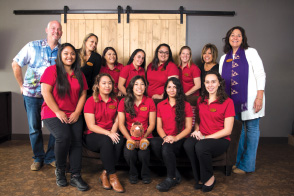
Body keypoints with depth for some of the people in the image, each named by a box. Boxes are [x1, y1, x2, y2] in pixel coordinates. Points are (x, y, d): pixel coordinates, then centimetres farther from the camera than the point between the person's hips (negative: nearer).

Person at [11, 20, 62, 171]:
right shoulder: (32, 46, -3)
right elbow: (15, 64, 4)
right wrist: (22, 85, 4)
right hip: (32, 94, 0)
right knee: (34, 128, 8)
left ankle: (50, 157, 19)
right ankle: (38, 157, 25)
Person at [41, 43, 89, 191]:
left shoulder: (79, 74, 14)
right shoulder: (52, 70, -1)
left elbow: (83, 94, 10)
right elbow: (45, 92, -9)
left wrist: (77, 112, -4)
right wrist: (58, 112, -12)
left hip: (74, 115, 4)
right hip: (53, 114, -4)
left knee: (77, 140, -15)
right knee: (64, 137, -26)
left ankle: (75, 176, -6)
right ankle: (60, 170, -1)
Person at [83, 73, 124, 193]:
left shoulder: (115, 100, 8)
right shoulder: (91, 101, -5)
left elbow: (116, 121, 9)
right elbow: (91, 126, -11)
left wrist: (113, 132, -12)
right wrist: (108, 133, -23)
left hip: (110, 134, 4)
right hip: (92, 136, -3)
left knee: (120, 140, -30)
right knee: (106, 141, -35)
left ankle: (104, 174, -17)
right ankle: (112, 176, -24)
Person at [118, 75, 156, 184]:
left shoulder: (149, 101, 5)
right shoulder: (124, 102, 4)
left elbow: (152, 124, 3)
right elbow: (121, 124, 1)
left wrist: (144, 136, -13)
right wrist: (129, 138, -13)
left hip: (145, 137, 0)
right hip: (129, 136, 0)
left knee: (143, 154, -28)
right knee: (129, 153, -29)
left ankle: (145, 174, 7)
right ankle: (133, 174, 6)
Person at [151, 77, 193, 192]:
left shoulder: (186, 105, 5)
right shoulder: (160, 105, 14)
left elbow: (188, 128, 0)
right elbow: (159, 127, 10)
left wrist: (176, 138, -16)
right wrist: (164, 137, -11)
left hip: (180, 140, -3)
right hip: (165, 139, 3)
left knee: (167, 147, -35)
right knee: (154, 143, -32)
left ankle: (171, 178, -11)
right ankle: (176, 174, -16)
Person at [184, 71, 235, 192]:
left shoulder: (228, 102, -4)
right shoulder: (200, 100, 12)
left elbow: (227, 130, -8)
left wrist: (205, 137, -15)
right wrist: (197, 130, 0)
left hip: (220, 140, -4)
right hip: (202, 138, 4)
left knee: (201, 146, -35)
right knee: (188, 144, -29)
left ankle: (209, 178, -6)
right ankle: (200, 178, -8)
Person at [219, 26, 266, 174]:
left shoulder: (250, 52, 2)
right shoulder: (224, 58, 15)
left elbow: (260, 75, -3)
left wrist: (260, 97, -12)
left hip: (250, 99, -4)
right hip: (232, 100, 4)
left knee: (251, 129, 1)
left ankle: (247, 165, 7)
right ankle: (237, 161, 20)